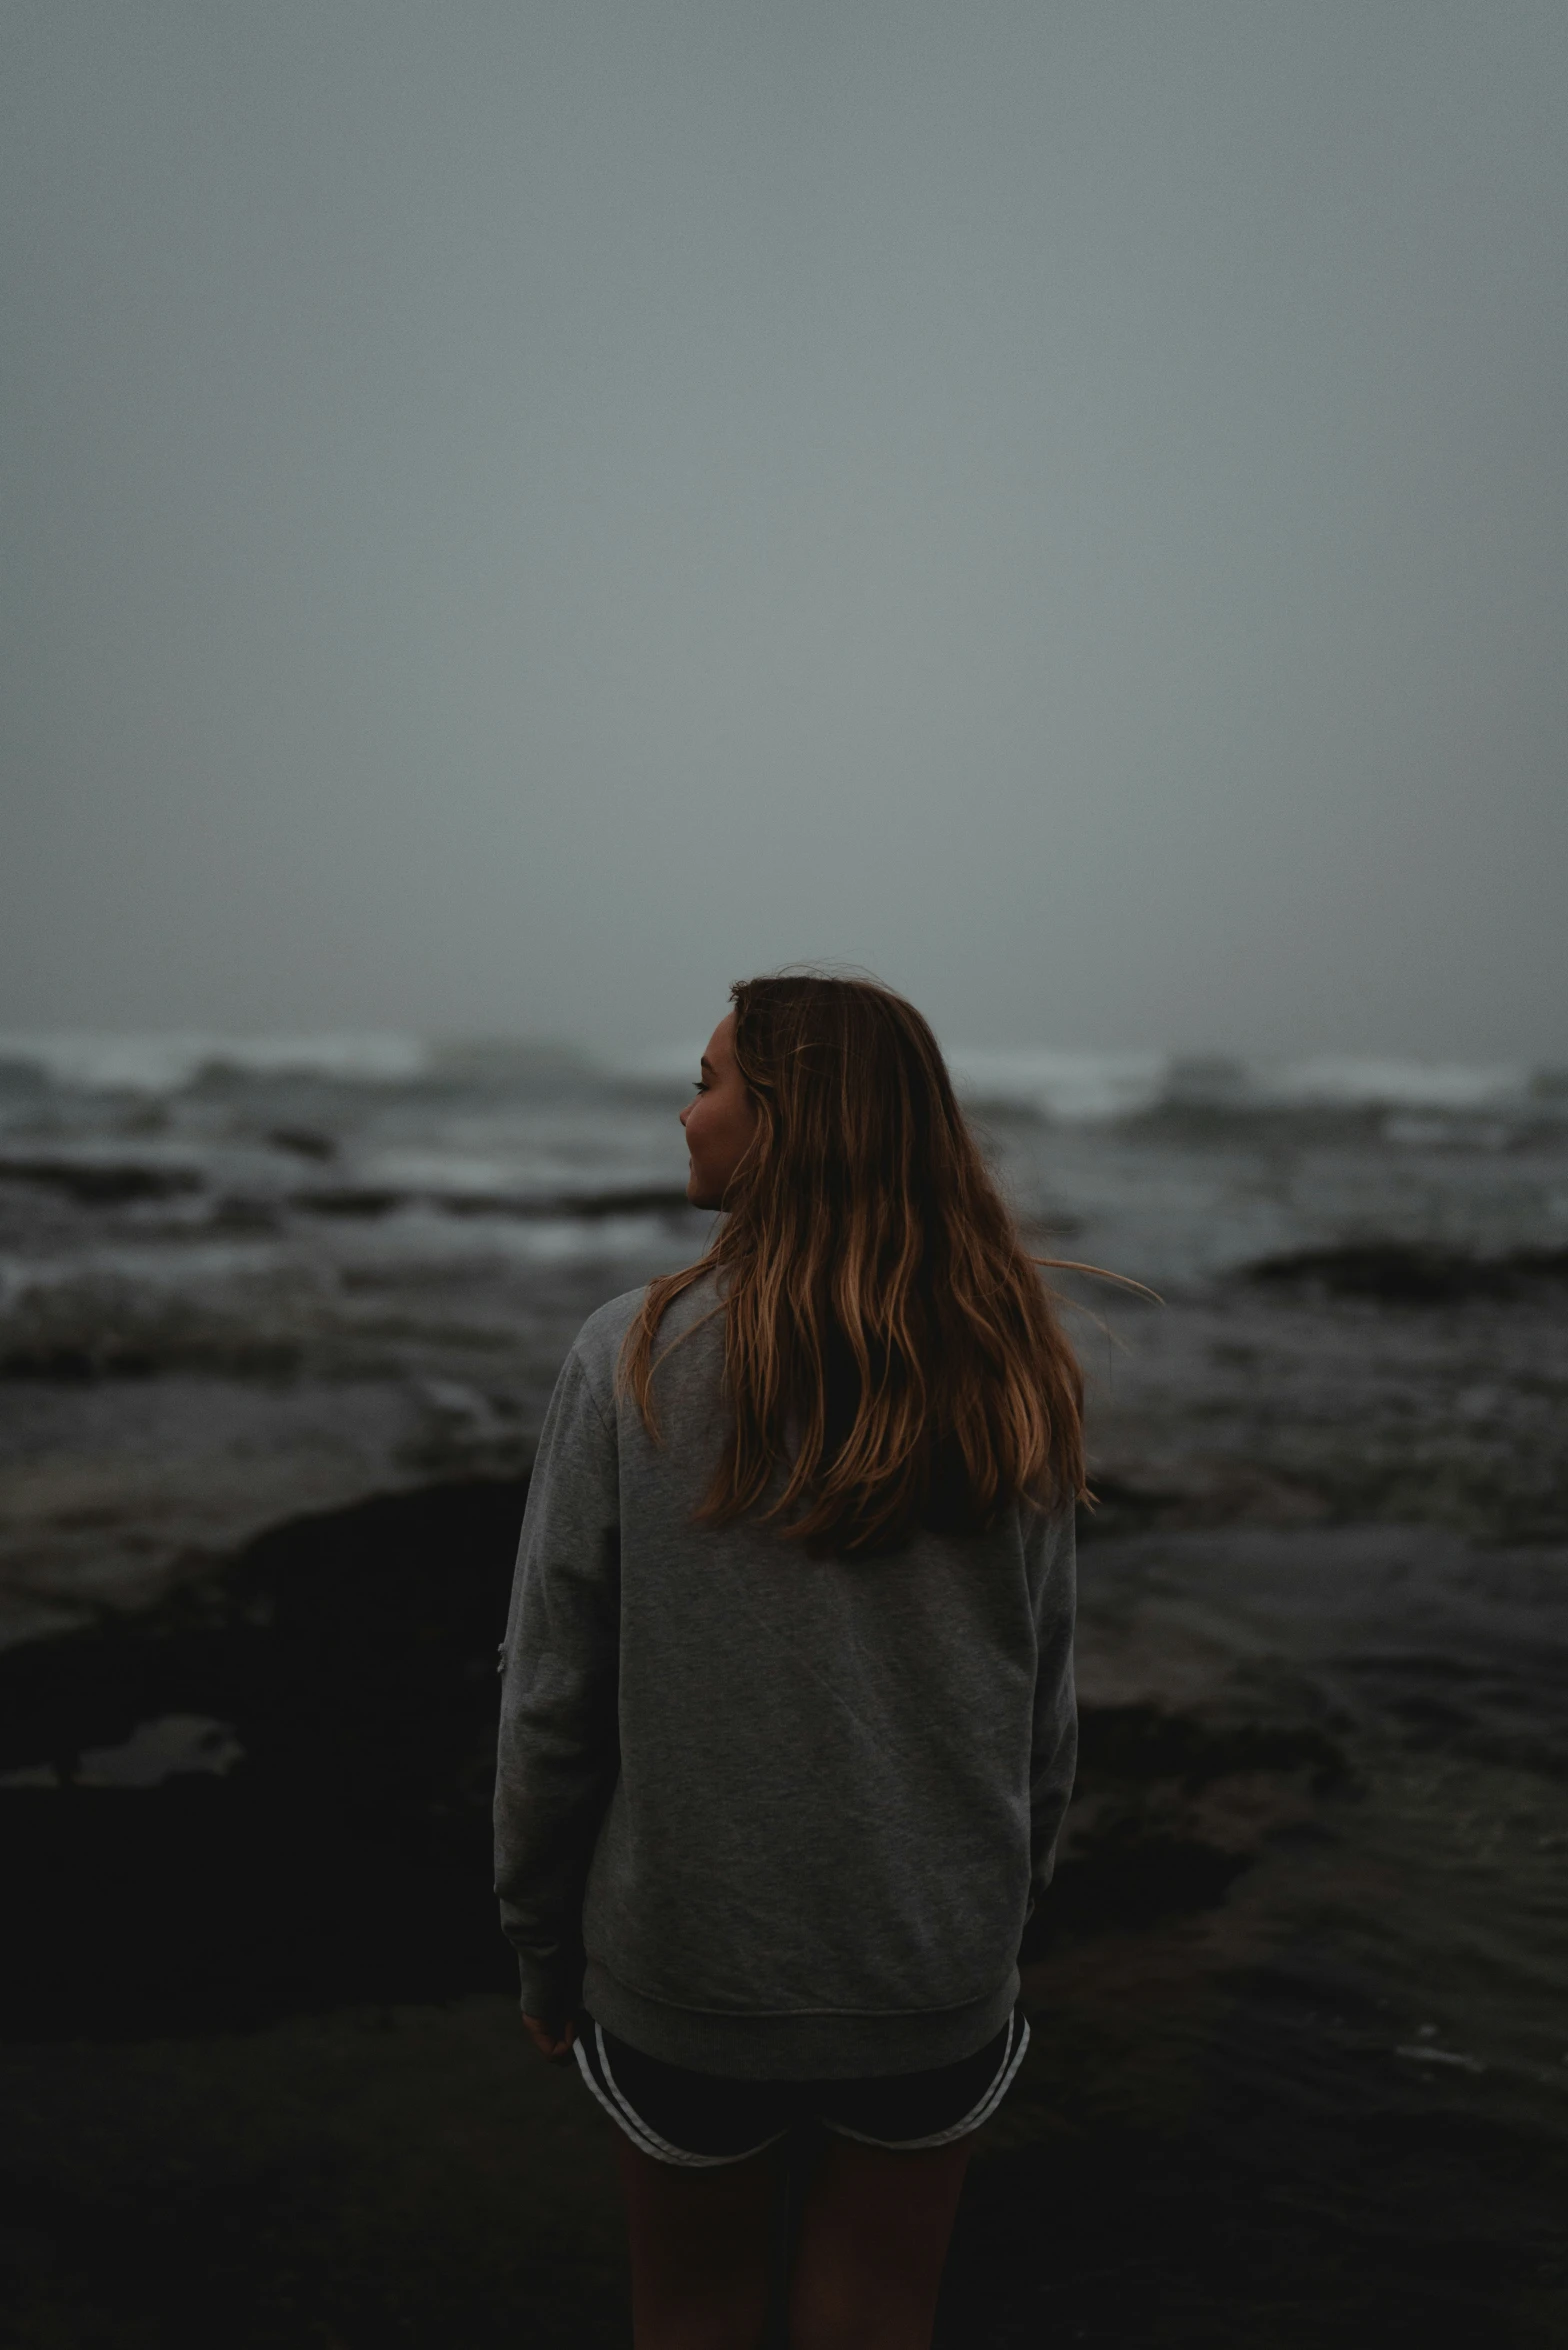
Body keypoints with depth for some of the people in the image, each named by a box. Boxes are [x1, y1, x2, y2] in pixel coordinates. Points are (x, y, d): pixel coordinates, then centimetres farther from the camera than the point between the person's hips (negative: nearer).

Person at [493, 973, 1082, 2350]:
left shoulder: (636, 1364, -16)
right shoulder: (1003, 1381, -7)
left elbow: (555, 1699, -11)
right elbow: (1047, 1706, 1)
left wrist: (547, 1955, 3)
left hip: (687, 1974, -2)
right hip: (943, 1979, 3)